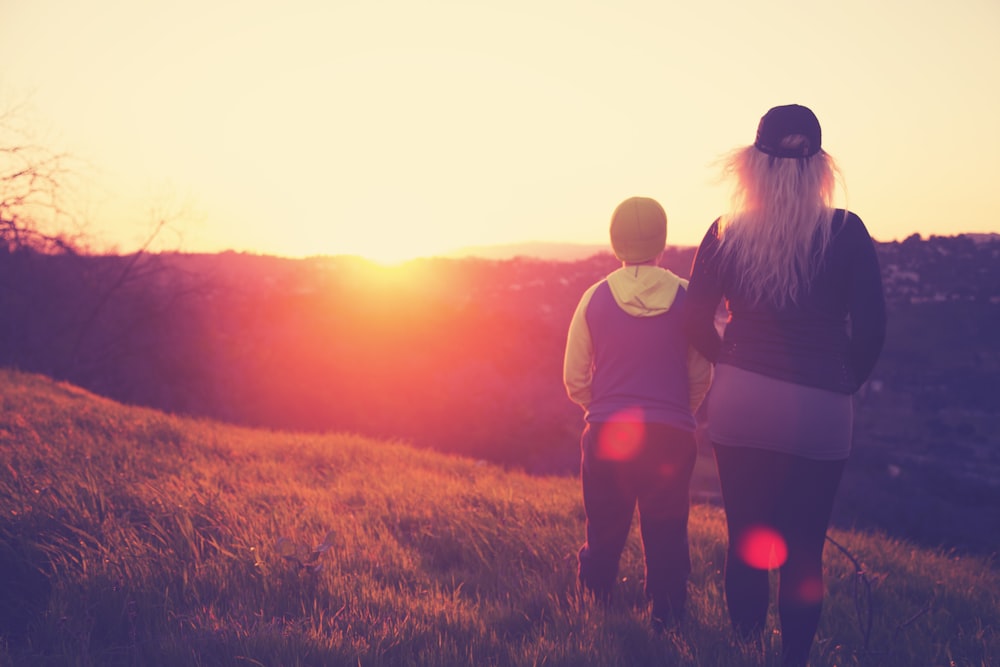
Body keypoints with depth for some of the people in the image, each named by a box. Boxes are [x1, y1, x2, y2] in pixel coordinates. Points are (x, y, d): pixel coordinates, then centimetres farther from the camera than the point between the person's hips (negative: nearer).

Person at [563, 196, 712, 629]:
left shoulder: (595, 298, -2)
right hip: (671, 435, 0)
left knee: (603, 534, 12)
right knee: (666, 537, 9)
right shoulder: (686, 297, -2)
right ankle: (667, 623, 15)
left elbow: (574, 379, 3)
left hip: (606, 433, 1)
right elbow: (701, 375, 4)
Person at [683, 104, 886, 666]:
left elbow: (697, 324, 2)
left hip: (741, 407, 2)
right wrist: (845, 383, 11)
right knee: (804, 551, 9)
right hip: (820, 412, -1)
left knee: (746, 543, 13)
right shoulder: (846, 233, -5)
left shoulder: (726, 235, -1)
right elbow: (871, 329, -5)